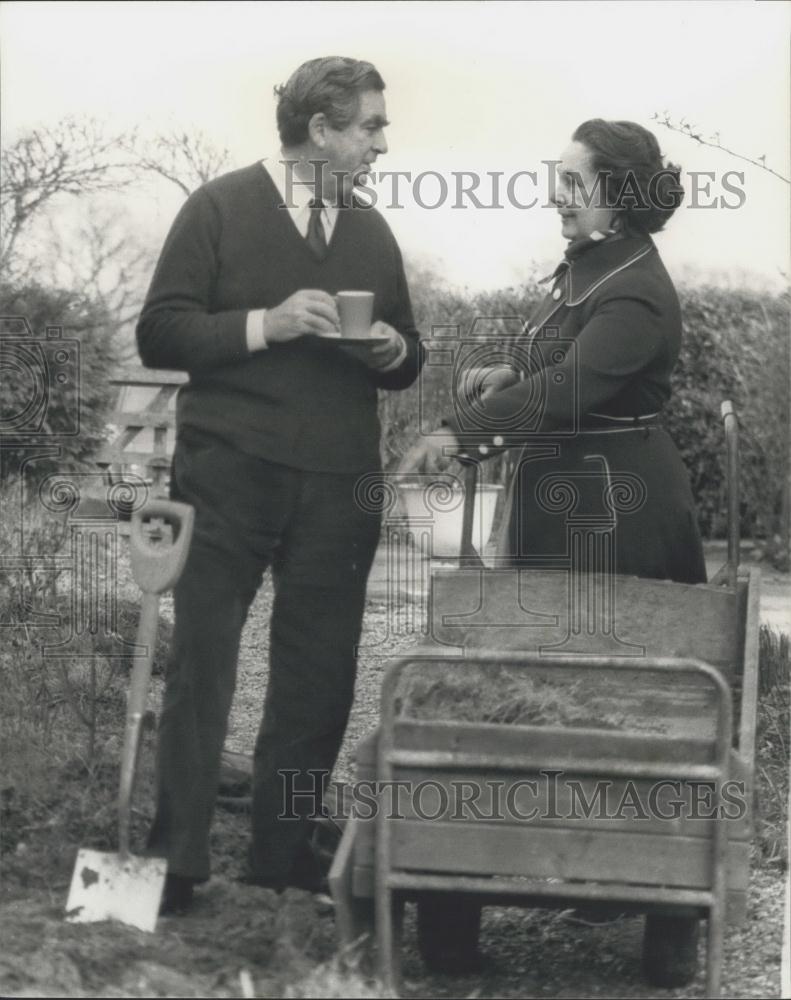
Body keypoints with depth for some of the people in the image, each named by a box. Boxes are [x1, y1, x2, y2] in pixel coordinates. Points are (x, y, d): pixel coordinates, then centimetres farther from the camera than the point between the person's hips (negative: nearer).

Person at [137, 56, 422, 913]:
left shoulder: (371, 231, 15)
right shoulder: (220, 208, 0)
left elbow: (405, 360, 23)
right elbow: (159, 334, -5)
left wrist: (394, 350, -1)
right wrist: (264, 325, -17)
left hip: (339, 485, 5)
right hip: (229, 476, -5)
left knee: (319, 676, 5)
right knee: (201, 664, -3)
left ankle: (282, 853, 15)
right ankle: (174, 859, 2)